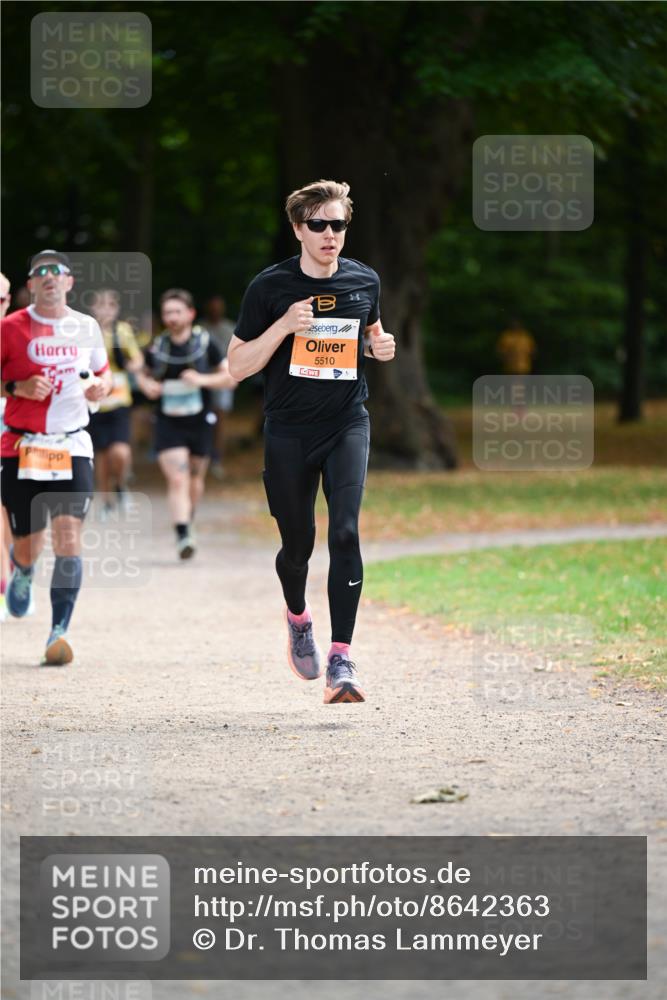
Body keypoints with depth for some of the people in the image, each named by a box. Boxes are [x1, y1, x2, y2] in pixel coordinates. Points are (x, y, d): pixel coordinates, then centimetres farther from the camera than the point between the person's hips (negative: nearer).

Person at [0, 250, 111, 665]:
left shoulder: (87, 327, 7)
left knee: (69, 537, -16)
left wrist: (102, 386, 0)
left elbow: (104, 370, 22)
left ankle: (60, 631, -13)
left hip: (73, 447, 1)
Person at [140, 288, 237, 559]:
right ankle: (183, 536, -23)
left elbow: (231, 378, -1)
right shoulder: (157, 347, 0)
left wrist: (203, 380, -17)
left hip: (200, 422, 1)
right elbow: (144, 375, 18)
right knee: (177, 478, -16)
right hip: (168, 424, -1)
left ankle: (188, 523, 39)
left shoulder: (205, 343, -4)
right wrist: (146, 385, -6)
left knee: (195, 479, 14)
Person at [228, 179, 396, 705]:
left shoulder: (364, 281, 3)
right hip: (288, 431, -1)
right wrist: (283, 326, -19)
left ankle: (341, 659, -18)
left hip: (347, 425, 1)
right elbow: (238, 365, -5)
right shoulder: (270, 286, -7)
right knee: (298, 543, 9)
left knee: (345, 531, -17)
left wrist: (379, 346, 0)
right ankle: (298, 618, 43)